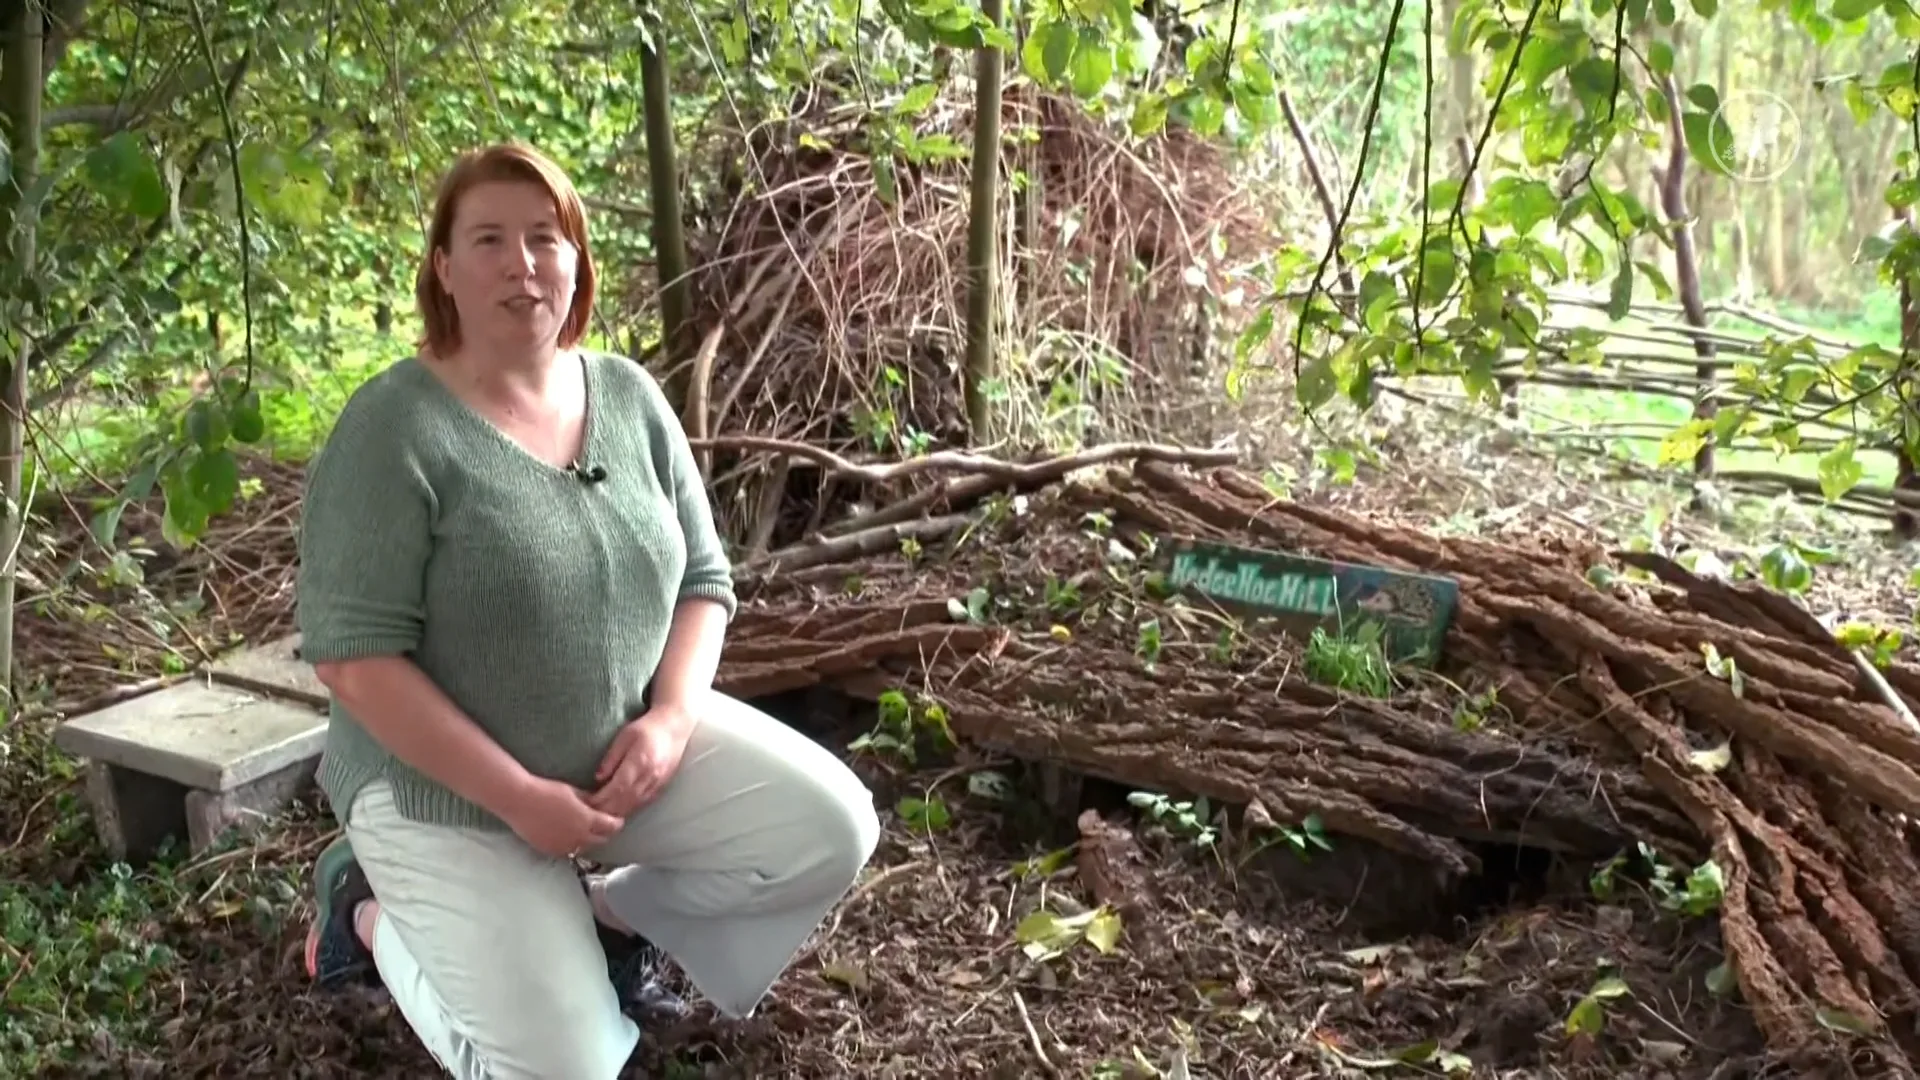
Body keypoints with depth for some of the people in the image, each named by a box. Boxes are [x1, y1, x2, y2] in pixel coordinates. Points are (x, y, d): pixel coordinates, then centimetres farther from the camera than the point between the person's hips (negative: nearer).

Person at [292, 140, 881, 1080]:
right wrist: (519, 799, -22)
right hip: (448, 788, -5)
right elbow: (355, 658, -20)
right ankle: (374, 908, 15)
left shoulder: (629, 397, 0)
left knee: (833, 831, -12)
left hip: (626, 748, 5)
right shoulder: (392, 429, -18)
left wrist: (670, 720, -14)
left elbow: (701, 578, 5)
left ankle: (610, 908, 13)